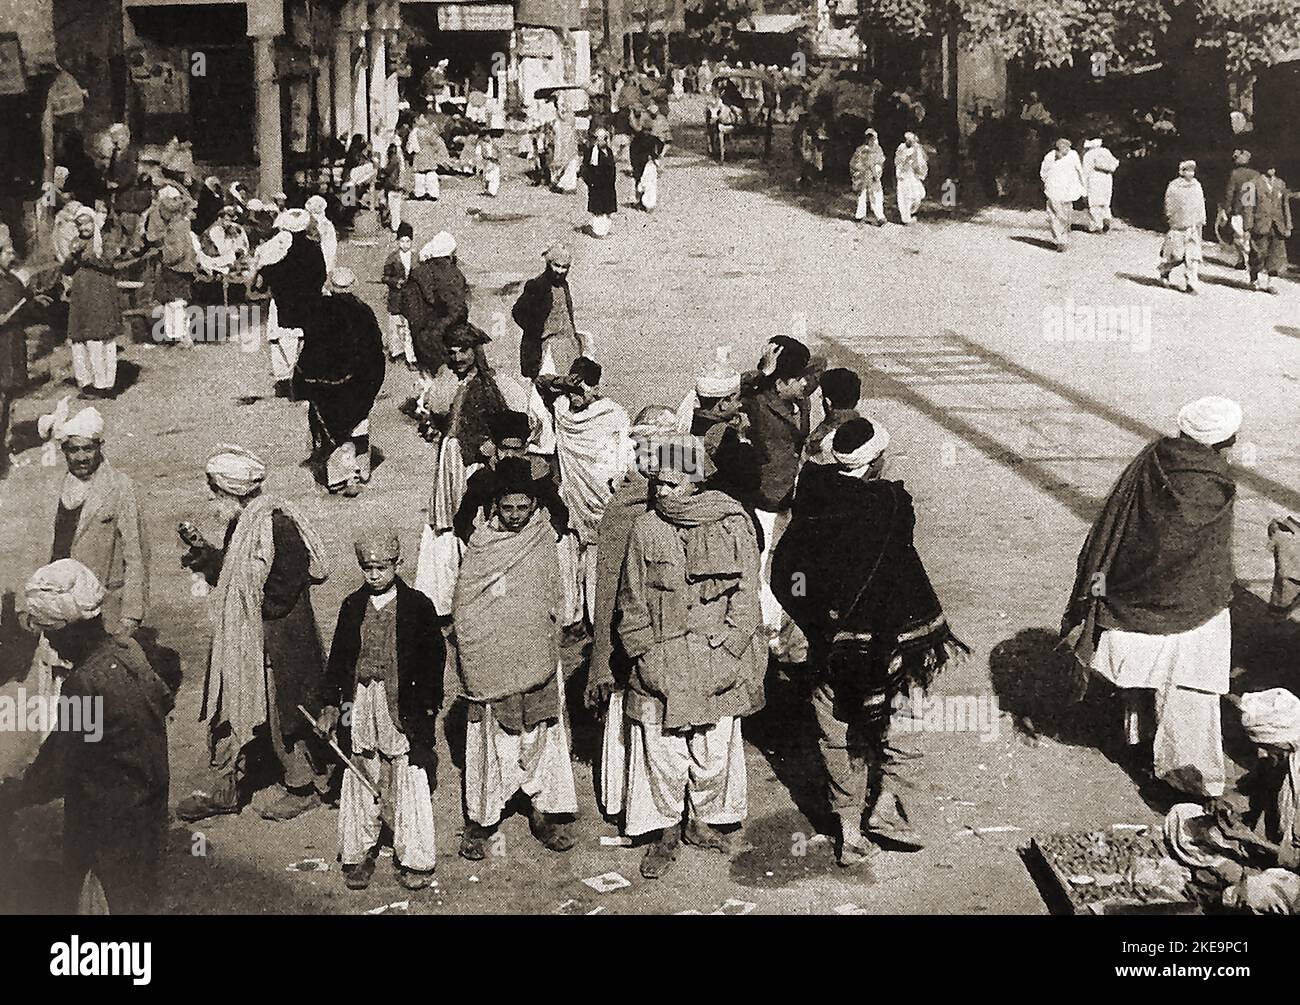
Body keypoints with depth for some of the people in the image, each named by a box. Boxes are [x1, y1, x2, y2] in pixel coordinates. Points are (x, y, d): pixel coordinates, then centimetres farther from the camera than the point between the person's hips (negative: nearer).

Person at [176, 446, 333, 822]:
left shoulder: (278, 525, -20)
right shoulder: (242, 523, 8)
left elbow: (280, 593, -22)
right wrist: (205, 553, 0)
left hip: (278, 642, -9)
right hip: (239, 637, 9)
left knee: (284, 714, 4)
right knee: (229, 708, 11)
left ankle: (304, 787, 21)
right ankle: (224, 789, 20)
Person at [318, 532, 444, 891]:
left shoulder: (418, 606, -3)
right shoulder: (353, 606, 6)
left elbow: (433, 659, 0)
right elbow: (338, 657, 11)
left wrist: (429, 707, -3)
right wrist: (330, 705, 6)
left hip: (404, 706, -3)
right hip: (359, 703, 3)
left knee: (409, 783, 1)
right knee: (360, 780, 8)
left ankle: (414, 858, 12)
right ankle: (359, 855, 19)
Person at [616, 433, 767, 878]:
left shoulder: (733, 525, -2)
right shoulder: (645, 529, 0)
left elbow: (746, 595, 1)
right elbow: (632, 602, 4)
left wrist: (727, 649, -6)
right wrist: (644, 654, -3)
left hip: (718, 661, 0)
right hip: (659, 663, 0)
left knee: (715, 746, 7)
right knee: (660, 748, 3)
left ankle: (705, 823, 28)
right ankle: (665, 832, 18)